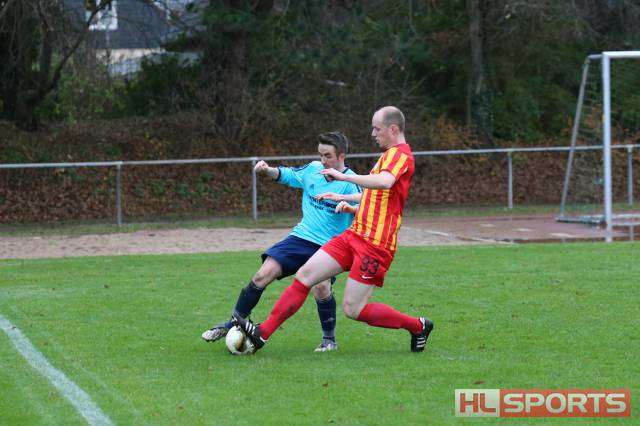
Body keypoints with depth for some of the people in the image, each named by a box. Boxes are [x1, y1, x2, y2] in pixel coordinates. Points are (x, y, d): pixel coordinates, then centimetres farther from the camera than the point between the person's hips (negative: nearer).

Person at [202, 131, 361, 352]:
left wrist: (349, 207, -45)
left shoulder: (349, 182, -12)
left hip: (329, 246, -5)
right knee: (263, 275, -6)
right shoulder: (313, 169, 5)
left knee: (321, 287, -27)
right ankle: (234, 323, 10)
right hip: (301, 236, 5)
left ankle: (329, 339, -4)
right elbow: (288, 175, 23)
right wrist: (268, 170, 5)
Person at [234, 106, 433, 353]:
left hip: (375, 245, -10)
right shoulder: (390, 154, 19)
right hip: (355, 235, 10)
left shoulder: (399, 153, -13)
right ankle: (262, 333, 1)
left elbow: (385, 182, -35)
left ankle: (418, 326, 10)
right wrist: (342, 198, 38)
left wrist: (344, 176, -31)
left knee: (353, 310, -7)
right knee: (304, 275, 0)